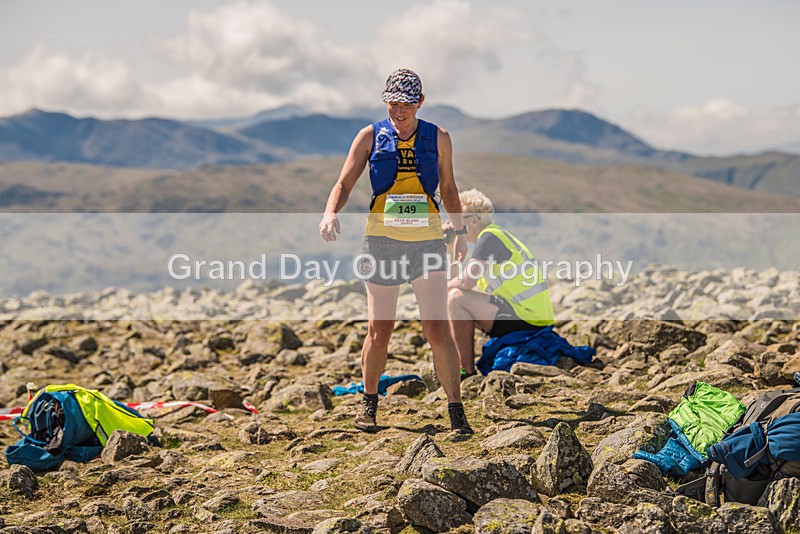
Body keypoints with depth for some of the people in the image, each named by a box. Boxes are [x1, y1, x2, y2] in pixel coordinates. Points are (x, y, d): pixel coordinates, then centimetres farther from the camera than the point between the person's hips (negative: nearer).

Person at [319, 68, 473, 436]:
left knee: (437, 329, -9)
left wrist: (460, 231, 20)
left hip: (427, 241, 0)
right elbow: (344, 184, -1)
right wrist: (330, 214, -20)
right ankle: (369, 403, 26)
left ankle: (456, 414, -5)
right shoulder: (370, 136, 3)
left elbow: (448, 189, 18)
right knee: (379, 332, 4)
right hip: (382, 241, 0)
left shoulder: (438, 138, 6)